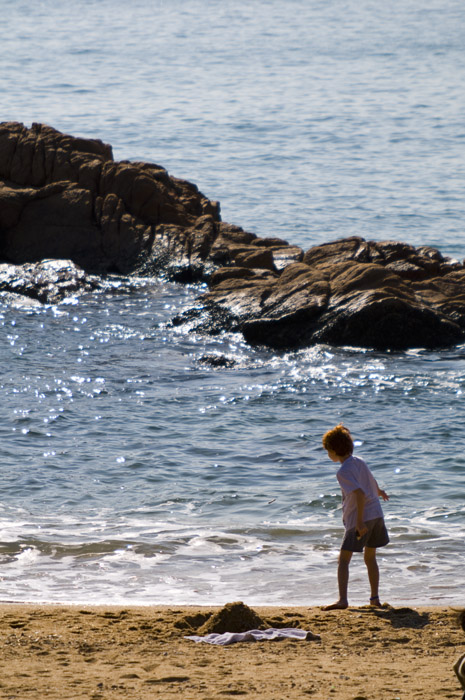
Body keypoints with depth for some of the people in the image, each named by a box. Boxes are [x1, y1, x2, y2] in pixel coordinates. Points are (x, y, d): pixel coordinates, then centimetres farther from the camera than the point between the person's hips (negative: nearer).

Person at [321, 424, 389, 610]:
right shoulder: (359, 462, 10)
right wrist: (379, 491, 53)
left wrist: (360, 522, -27)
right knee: (370, 558, 19)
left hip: (360, 518, -8)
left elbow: (360, 493, -26)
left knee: (344, 559, -7)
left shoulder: (344, 472, -15)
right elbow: (371, 480, 30)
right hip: (377, 514, 8)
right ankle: (375, 598, 20)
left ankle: (342, 600, -19)